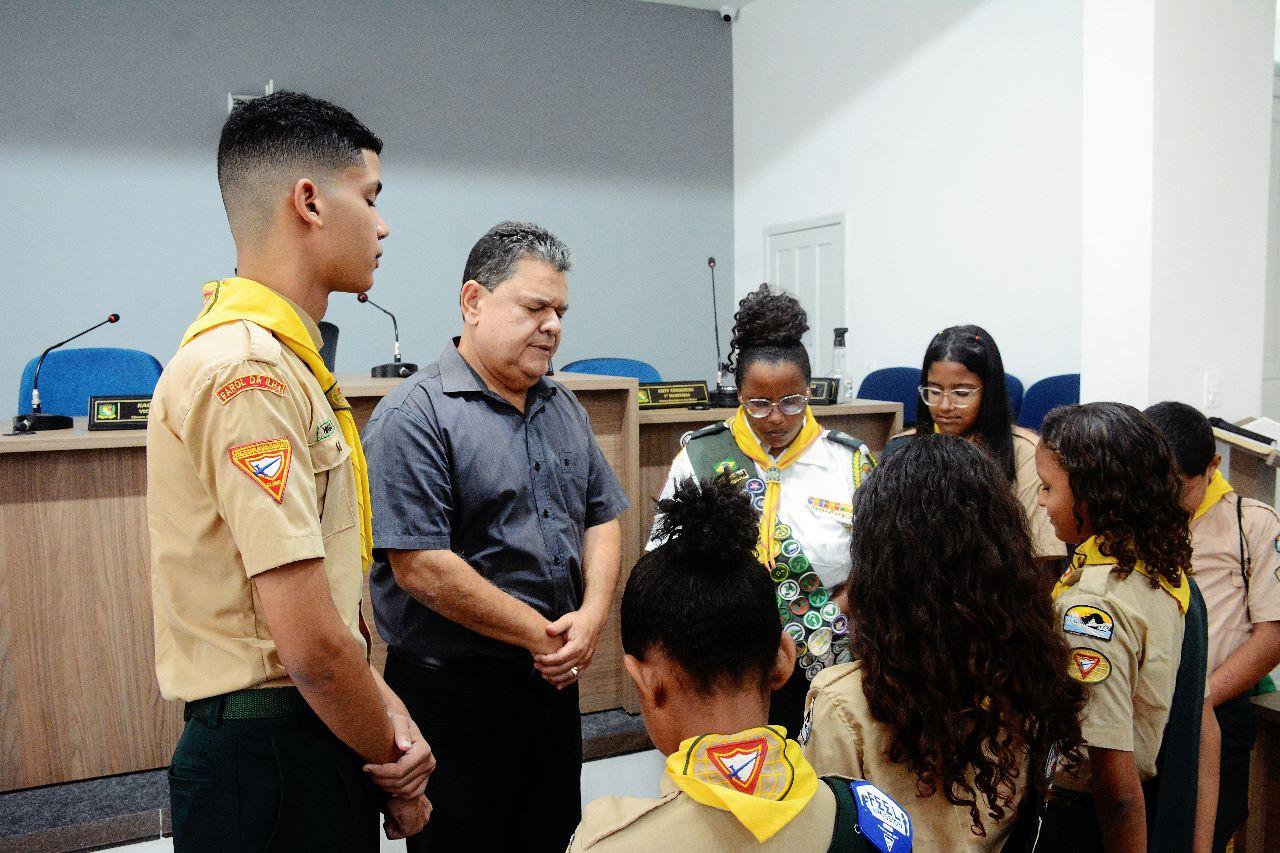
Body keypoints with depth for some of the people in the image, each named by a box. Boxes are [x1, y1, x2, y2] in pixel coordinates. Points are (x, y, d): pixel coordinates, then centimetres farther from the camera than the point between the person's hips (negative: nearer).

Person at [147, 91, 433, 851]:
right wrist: (393, 759, -8)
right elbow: (310, 642, -24)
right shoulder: (249, 371, -22)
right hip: (271, 765, -9)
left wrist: (389, 712, 1)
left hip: (308, 743, 9)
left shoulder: (284, 361, 10)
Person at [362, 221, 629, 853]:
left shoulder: (564, 409, 9)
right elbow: (422, 569, -22)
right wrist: (544, 635, -16)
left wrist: (592, 617, -8)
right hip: (453, 692, -7)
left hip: (555, 682, 7)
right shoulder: (415, 415, -16)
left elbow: (602, 519, 11)